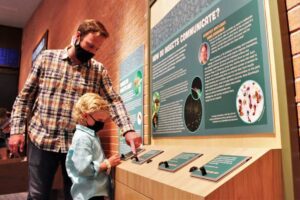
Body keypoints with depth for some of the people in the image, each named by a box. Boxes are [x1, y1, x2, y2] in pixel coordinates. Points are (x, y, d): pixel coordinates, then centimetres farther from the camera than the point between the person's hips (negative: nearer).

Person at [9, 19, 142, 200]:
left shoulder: (99, 70, 3)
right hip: (42, 140, 0)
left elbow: (114, 101, -4)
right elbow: (25, 97, 5)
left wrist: (128, 130, -18)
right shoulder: (47, 58, 2)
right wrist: (17, 130, -1)